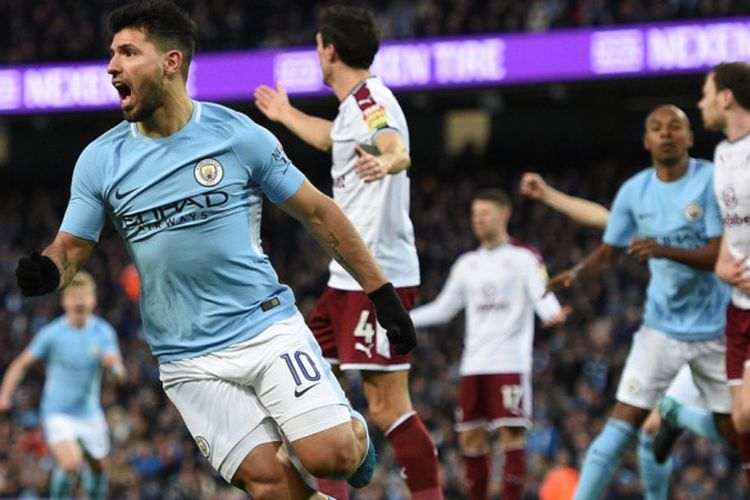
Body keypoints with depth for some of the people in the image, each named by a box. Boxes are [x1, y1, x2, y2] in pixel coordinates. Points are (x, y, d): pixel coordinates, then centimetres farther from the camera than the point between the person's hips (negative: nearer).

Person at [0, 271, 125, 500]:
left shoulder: (104, 332, -4)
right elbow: (21, 364, -3)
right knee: (70, 464, -25)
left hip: (90, 414, 4)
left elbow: (120, 374, -10)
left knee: (97, 467, 13)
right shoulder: (52, 334, -10)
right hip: (58, 413, -4)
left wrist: (113, 364, -34)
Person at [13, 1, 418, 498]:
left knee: (330, 455, -19)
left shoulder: (238, 135, -4)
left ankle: (355, 429, 15)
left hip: (267, 327, -2)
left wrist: (382, 294, 3)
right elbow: (70, 248, 6)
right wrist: (45, 272, -19)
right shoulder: (99, 160, 2)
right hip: (189, 360, 2)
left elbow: (319, 213, 3)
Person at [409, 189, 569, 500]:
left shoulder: (525, 258, 1)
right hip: (473, 365, 6)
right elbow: (444, 308, 21)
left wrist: (553, 313, -34)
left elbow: (542, 297, -11)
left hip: (510, 365, -6)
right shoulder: (467, 263, 18)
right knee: (470, 437, 4)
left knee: (511, 435, -10)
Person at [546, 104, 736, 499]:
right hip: (661, 328, 2)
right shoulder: (634, 191, 0)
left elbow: (720, 254, -18)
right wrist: (575, 274, -11)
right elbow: (608, 253, 10)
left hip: (715, 329, -2)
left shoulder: (711, 181, -11)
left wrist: (665, 250, -33)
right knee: (621, 426, -9)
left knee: (736, 433, 2)